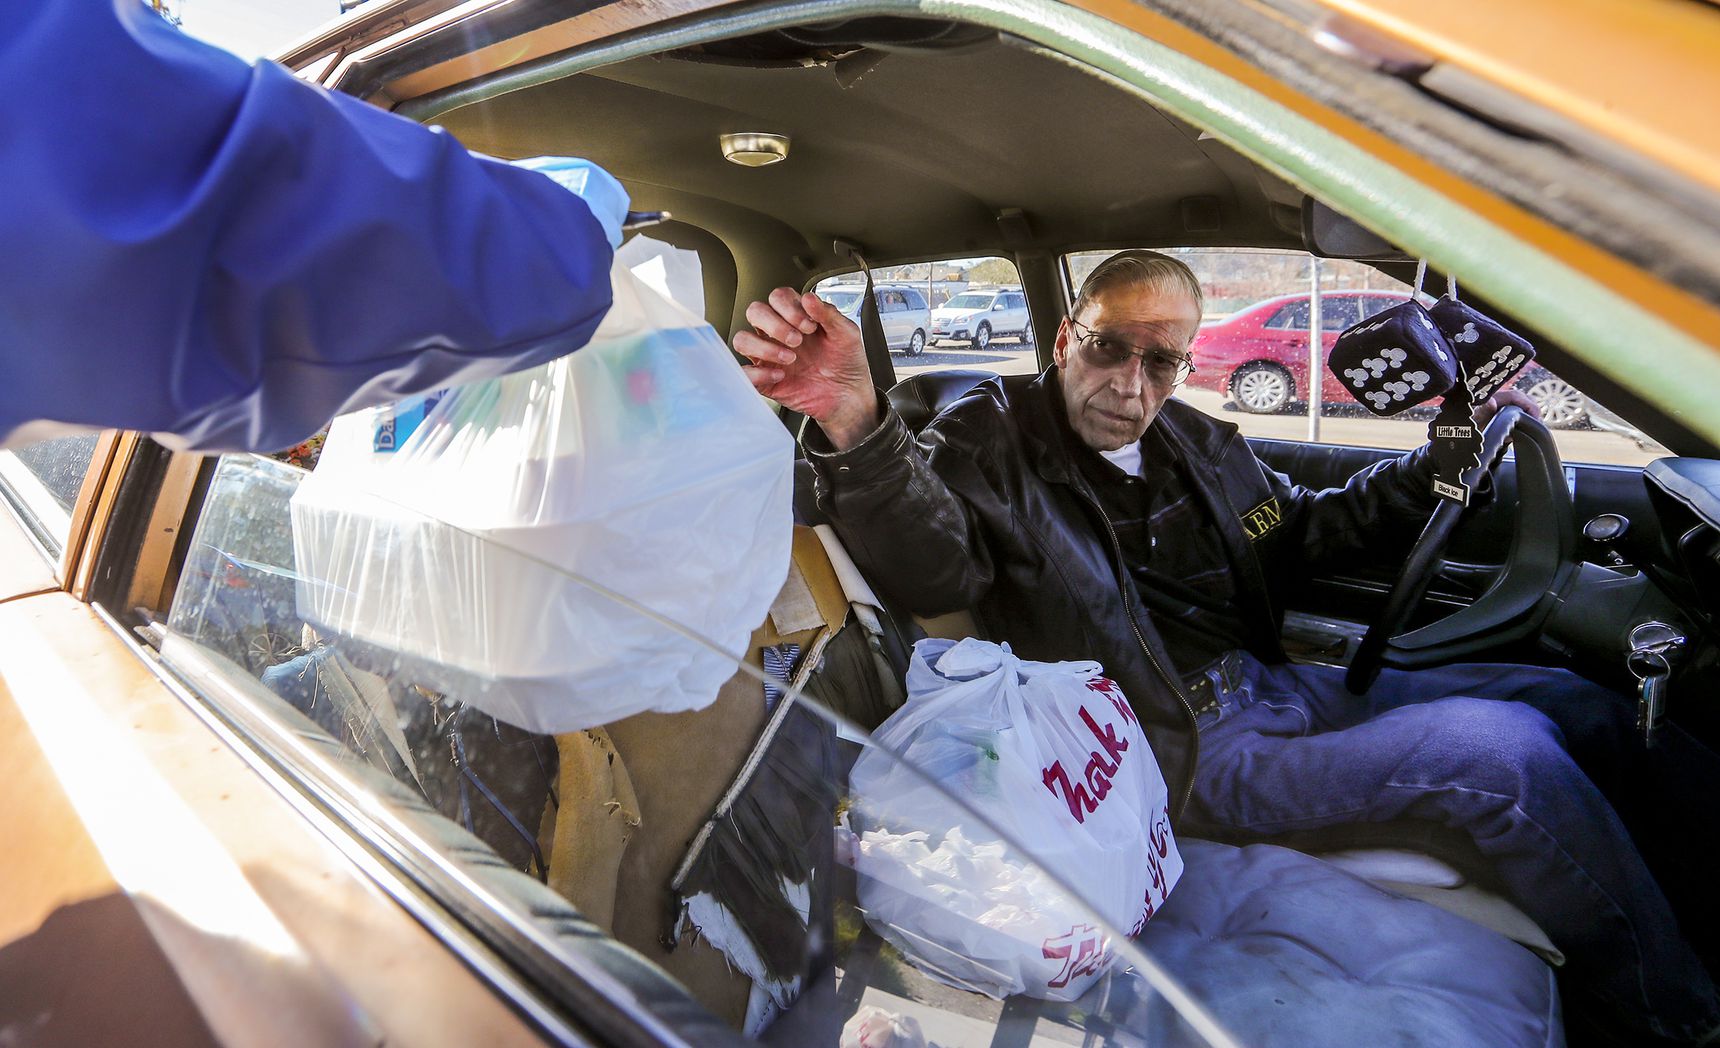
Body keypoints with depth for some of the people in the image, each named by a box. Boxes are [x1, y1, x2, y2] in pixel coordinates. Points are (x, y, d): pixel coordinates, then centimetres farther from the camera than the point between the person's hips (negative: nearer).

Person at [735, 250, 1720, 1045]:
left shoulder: (1196, 442, 11)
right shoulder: (993, 441, -10)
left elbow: (1305, 528, 24)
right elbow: (931, 559, -31)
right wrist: (857, 430, -51)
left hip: (1273, 687, 8)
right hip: (1190, 750, -8)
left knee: (1584, 710, 8)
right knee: (1501, 752, -21)